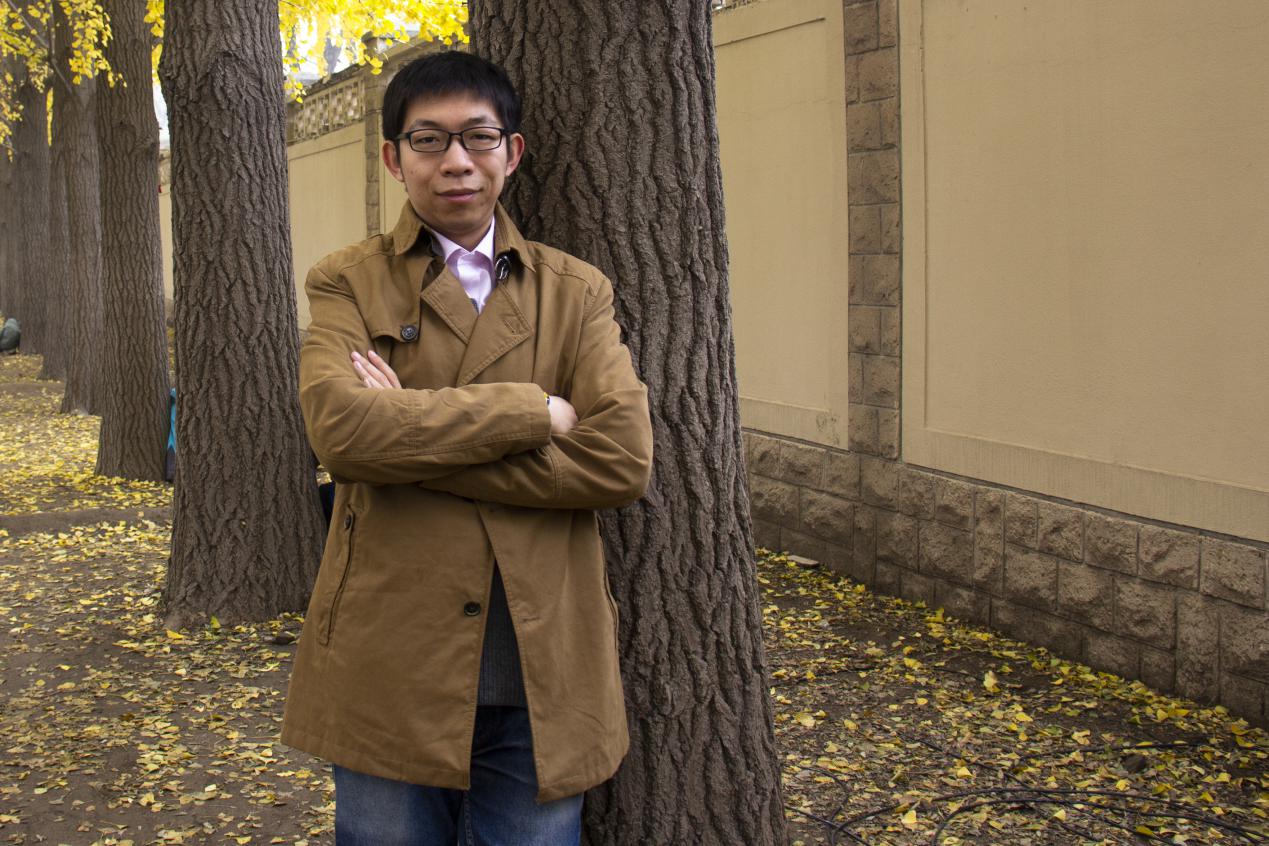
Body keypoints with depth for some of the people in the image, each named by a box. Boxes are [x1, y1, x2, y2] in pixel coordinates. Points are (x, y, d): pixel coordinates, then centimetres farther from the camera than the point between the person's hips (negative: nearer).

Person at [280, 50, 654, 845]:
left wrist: (413, 438, -13)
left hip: (544, 672, 1)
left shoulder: (577, 293, 7)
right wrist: (536, 413, -15)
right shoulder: (350, 282, 3)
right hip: (392, 668, -1)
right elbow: (339, 424, -17)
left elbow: (624, 458, -9)